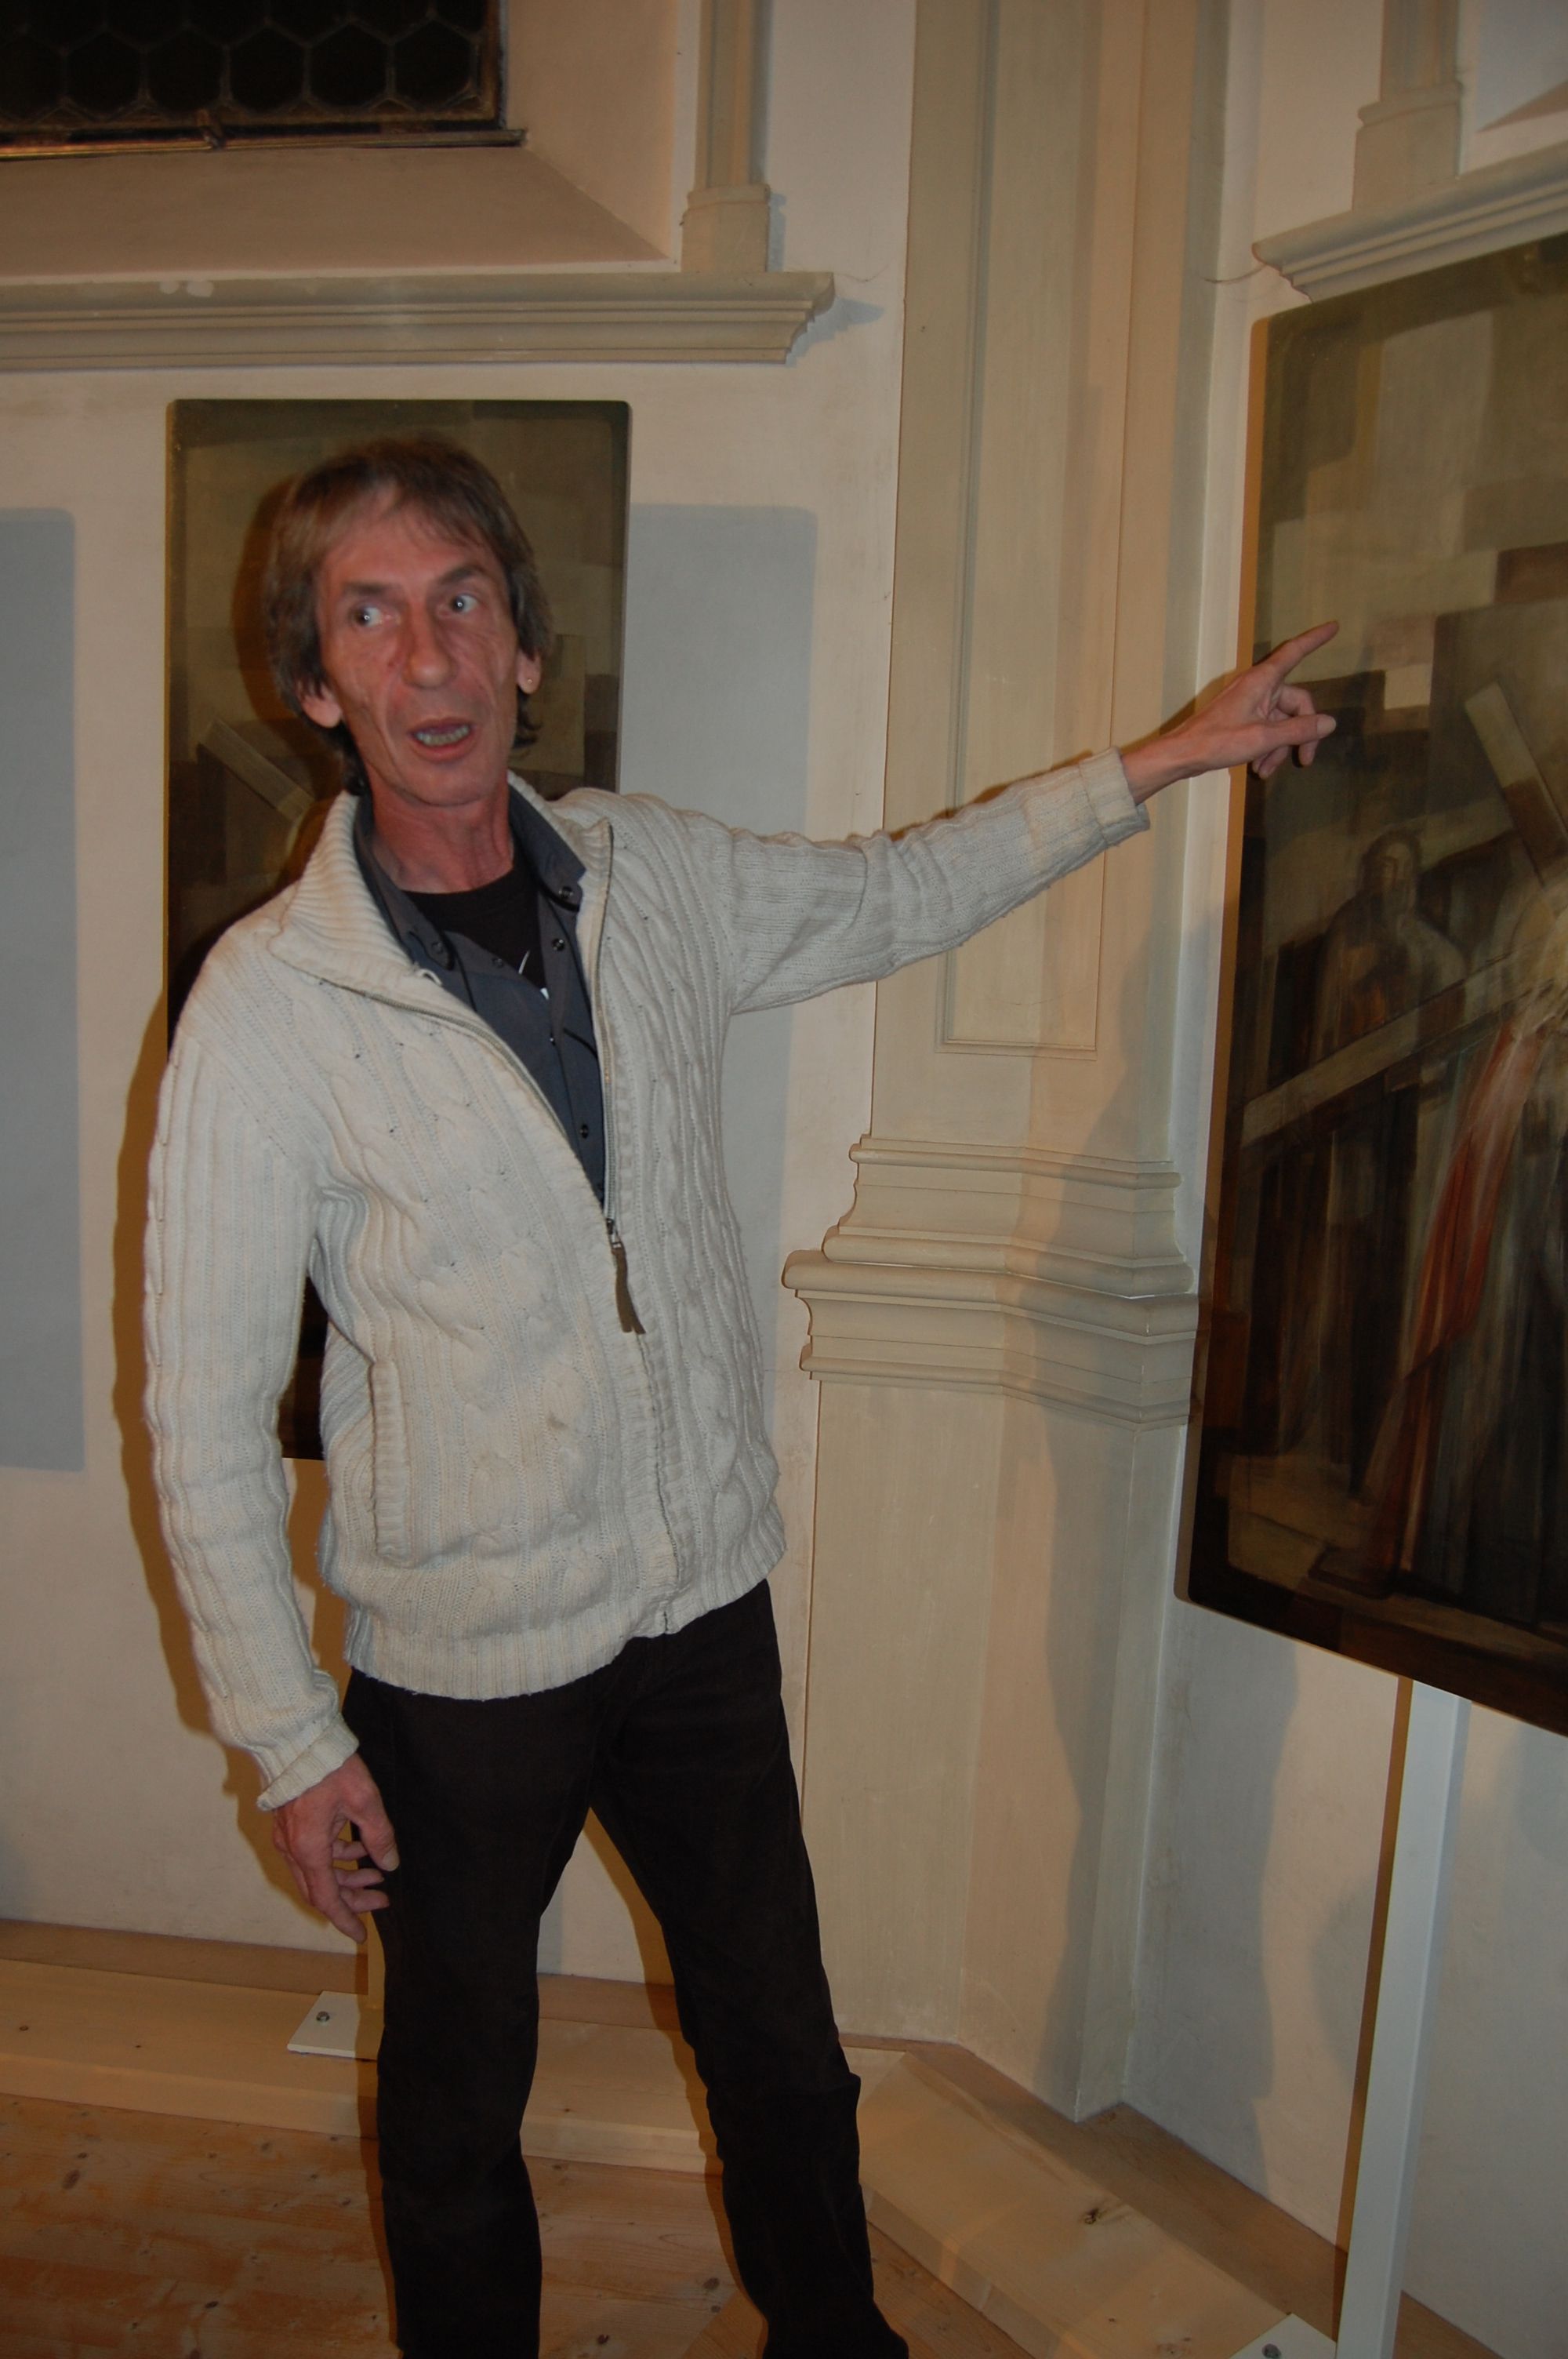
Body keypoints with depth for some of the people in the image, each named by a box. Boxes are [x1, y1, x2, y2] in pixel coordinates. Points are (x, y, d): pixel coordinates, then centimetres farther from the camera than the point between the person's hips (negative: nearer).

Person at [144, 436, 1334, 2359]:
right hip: (462, 1662, -3)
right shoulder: (268, 1002, -16)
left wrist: (1160, 759, 15)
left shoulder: (657, 877, -3)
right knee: (459, 2094, 20)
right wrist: (290, 1739, -9)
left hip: (706, 1601, 4)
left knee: (784, 2051, 22)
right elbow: (205, 1408, -12)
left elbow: (897, 895, 15)